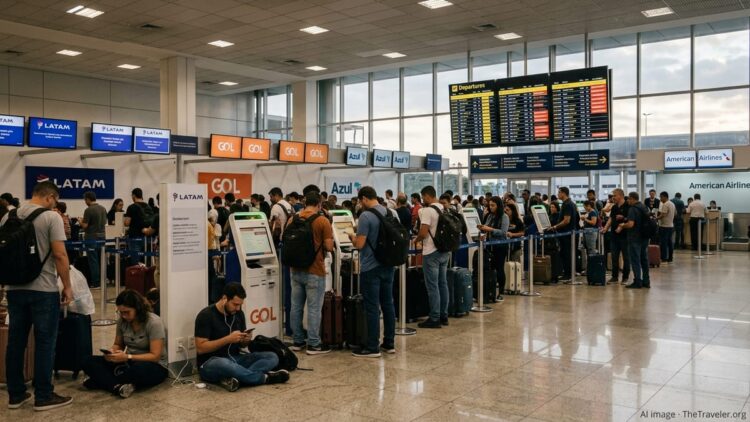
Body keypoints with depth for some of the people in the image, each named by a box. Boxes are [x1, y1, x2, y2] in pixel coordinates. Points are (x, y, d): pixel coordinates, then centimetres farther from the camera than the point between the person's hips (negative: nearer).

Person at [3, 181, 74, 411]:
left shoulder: (8, 217, 9)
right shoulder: (51, 217, -10)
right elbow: (60, 255, -16)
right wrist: (67, 286, -8)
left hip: (14, 288, 6)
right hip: (43, 289, -6)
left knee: (15, 341, 12)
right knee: (44, 343, 1)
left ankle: (15, 394, 20)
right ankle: (43, 396, 7)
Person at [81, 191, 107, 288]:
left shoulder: (88, 210, -16)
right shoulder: (103, 209, 6)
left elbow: (84, 225, -15)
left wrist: (81, 221, 5)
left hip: (92, 237, -7)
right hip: (102, 236, 7)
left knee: (93, 260, -1)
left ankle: (95, 283, 1)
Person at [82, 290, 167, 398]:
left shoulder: (154, 322, -17)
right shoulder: (122, 321, 0)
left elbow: (155, 356, -19)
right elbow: (118, 344, 16)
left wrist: (127, 357, -26)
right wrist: (111, 351, -8)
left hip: (153, 366, -6)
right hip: (128, 363, 6)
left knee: (139, 370, -42)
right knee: (89, 363, -12)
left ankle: (102, 380, -18)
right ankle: (118, 387, -35)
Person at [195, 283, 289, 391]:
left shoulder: (239, 314, 7)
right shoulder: (206, 315, -11)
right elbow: (200, 348, -16)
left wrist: (246, 340, -9)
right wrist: (228, 339, -23)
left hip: (235, 359, 6)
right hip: (210, 363, -6)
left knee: (272, 357, -13)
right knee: (224, 364, -42)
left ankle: (236, 378, -34)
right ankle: (265, 377, -22)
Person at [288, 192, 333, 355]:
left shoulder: (293, 219, 5)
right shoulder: (323, 221, -10)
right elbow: (329, 247, -12)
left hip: (296, 270, 6)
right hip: (315, 271, -5)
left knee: (296, 307, 11)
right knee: (314, 308, 0)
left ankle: (297, 341, 20)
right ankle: (313, 344, 4)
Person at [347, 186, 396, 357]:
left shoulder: (366, 216, -17)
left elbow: (359, 244, -19)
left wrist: (352, 236, 3)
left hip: (371, 268, -7)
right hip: (387, 265, 7)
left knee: (372, 308, -2)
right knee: (388, 304, 13)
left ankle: (372, 348, 4)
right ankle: (389, 343, 20)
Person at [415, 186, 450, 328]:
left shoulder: (427, 211, -15)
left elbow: (423, 233, -21)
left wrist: (416, 240, -1)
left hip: (431, 252, -8)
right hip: (445, 251, 8)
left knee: (433, 286, -3)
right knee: (443, 284, 12)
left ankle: (435, 319, 1)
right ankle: (444, 316, 18)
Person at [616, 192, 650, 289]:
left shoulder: (633, 209, -16)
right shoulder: (644, 207, 11)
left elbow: (630, 224, -26)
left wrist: (622, 225, -5)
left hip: (635, 238, -8)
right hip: (644, 237, 8)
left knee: (635, 260, -2)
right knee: (644, 259, 13)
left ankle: (637, 281, -1)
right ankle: (646, 281, 18)